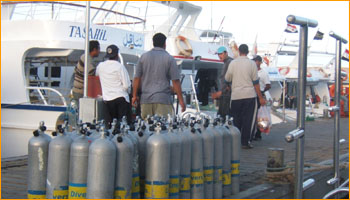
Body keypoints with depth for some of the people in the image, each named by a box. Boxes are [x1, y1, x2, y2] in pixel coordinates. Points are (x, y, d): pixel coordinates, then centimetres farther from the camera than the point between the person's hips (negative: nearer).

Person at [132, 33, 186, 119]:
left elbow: (137, 78, 8)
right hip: (163, 99, -3)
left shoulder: (143, 57, 9)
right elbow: (175, 81, -3)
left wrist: (135, 96, 16)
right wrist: (180, 99, 2)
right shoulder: (169, 58, 0)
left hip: (145, 99, 4)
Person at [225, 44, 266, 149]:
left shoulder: (233, 63, 1)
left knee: (236, 120, 12)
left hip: (235, 96, 2)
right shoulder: (252, 63, -2)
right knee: (248, 120, 2)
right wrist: (261, 97, 4)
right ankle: (245, 142, 0)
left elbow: (227, 79, 10)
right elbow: (255, 82, -2)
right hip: (249, 95, -2)